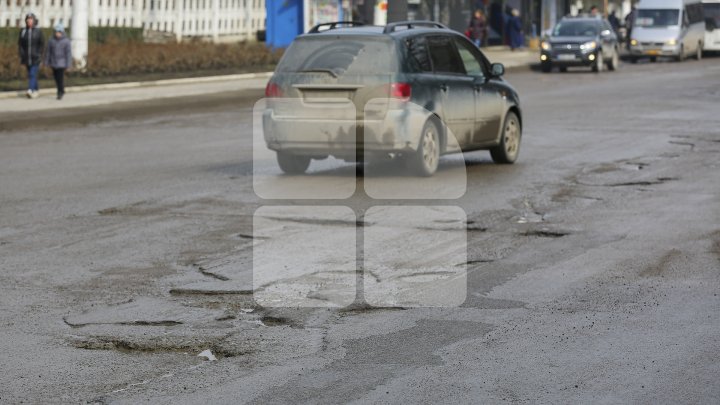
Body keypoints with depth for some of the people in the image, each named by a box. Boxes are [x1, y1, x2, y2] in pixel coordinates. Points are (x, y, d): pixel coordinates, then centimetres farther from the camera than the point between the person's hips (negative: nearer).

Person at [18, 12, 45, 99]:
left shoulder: (38, 31, -2)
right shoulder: (23, 32, 5)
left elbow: (42, 44, 0)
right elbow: (20, 44, 7)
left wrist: (39, 55, -8)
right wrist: (22, 56, -1)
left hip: (35, 58, -4)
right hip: (27, 58, 4)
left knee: (32, 74, -15)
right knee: (30, 75, 11)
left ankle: (30, 90, -25)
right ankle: (35, 90, 24)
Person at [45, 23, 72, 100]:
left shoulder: (66, 41, -6)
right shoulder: (51, 41, 1)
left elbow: (68, 53, -6)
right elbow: (48, 52, 7)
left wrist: (68, 64, -9)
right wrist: (46, 62, 6)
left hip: (62, 64, -4)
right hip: (54, 63, 4)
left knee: (60, 78, -9)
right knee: (56, 78, 9)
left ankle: (60, 93, -1)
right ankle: (61, 91, 26)